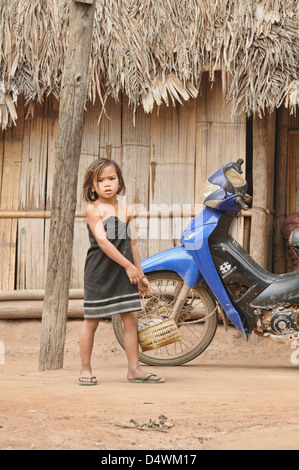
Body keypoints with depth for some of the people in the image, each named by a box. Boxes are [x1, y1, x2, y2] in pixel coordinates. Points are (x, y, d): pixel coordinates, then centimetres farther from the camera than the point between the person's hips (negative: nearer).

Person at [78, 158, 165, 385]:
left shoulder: (126, 209, 11)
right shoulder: (93, 209, -7)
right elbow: (102, 241, -14)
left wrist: (140, 274, 16)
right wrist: (129, 266, -15)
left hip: (125, 272, 5)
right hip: (99, 272, -5)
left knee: (131, 317, 3)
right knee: (91, 320, 2)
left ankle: (134, 368, 9)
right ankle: (86, 369, 10)